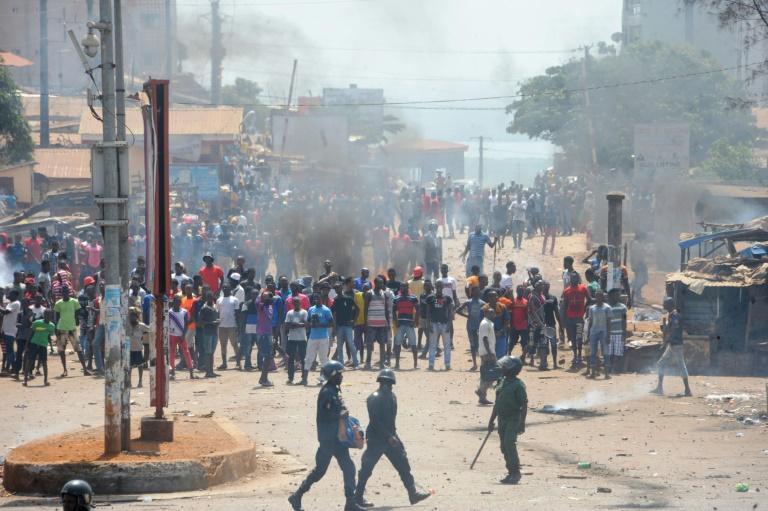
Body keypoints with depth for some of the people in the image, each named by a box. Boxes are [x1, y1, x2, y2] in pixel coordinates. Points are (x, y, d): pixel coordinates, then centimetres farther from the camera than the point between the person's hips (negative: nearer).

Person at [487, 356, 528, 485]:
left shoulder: (518, 385, -11)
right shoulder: (502, 383, 13)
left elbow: (524, 405, -12)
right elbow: (497, 403, 19)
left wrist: (522, 423, -17)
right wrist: (492, 420, 19)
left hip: (513, 419, -8)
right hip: (502, 419, 8)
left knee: (509, 444, -18)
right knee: (504, 447, 8)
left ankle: (515, 473, -13)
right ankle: (511, 473, 15)